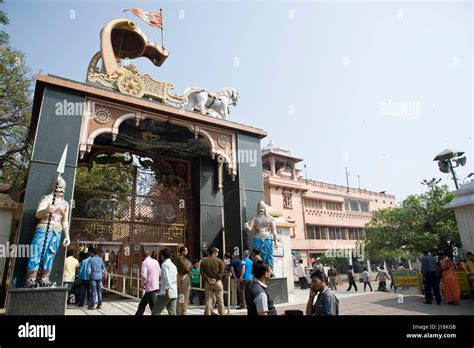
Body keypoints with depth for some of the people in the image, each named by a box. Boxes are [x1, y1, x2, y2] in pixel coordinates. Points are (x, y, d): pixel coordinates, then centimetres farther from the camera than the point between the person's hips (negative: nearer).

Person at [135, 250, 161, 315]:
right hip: (156, 287, 7)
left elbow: (144, 276, -19)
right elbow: (160, 273, 15)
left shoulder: (145, 262, -9)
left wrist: (143, 284, -2)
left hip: (150, 288, -7)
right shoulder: (156, 262, 10)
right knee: (142, 305, 21)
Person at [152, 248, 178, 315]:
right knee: (172, 313, 8)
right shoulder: (173, 266, 19)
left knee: (155, 313, 3)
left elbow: (167, 278, -16)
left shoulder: (164, 264, -5)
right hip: (174, 293, 7)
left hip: (165, 293, -7)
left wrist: (167, 291, -21)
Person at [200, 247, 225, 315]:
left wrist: (207, 279, -8)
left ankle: (208, 313, 10)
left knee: (208, 300, 8)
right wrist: (216, 279, -13)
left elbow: (202, 272, -3)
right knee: (220, 300, 8)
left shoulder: (203, 261, 3)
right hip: (217, 282, -2)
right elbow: (221, 272, -11)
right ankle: (221, 313, 11)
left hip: (207, 282, 2)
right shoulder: (219, 260, -3)